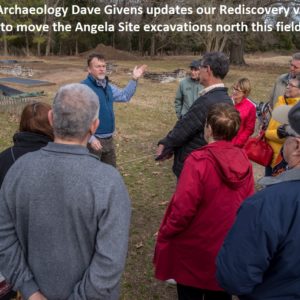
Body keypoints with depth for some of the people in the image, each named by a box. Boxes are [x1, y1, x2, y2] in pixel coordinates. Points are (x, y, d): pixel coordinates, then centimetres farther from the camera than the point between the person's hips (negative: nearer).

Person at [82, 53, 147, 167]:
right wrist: (90, 138, -26)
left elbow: (124, 96, 23)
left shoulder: (108, 86, 9)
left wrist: (134, 79, 12)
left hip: (108, 139, 8)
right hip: (93, 140, -7)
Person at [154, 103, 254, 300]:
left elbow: (183, 208, -23)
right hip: (229, 249, 5)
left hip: (195, 248, -5)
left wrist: (165, 234, -7)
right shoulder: (243, 160, -7)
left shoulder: (199, 161, -24)